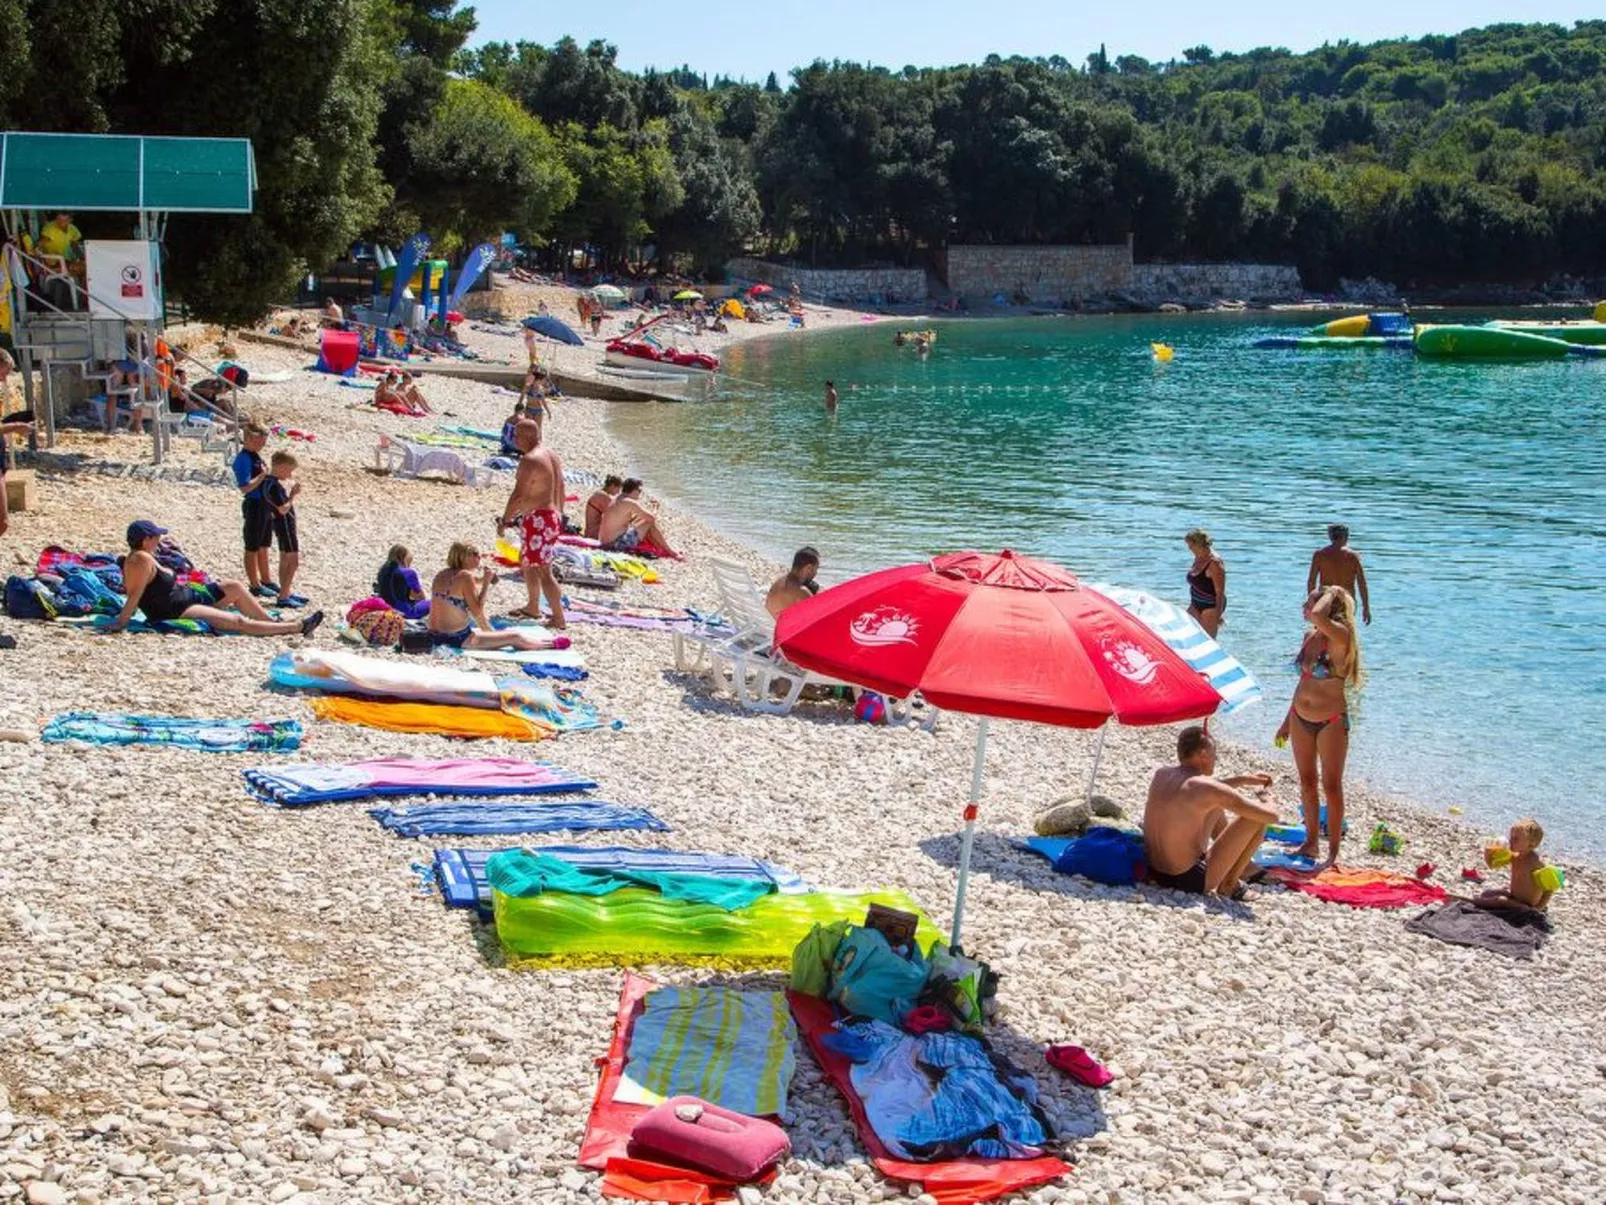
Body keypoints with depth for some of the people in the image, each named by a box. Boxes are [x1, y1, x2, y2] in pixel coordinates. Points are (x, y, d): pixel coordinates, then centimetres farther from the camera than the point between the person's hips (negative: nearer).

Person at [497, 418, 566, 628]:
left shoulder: (529, 460, -17)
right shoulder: (552, 455, 13)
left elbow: (519, 495, -20)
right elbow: (560, 490, 19)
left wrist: (504, 520, -12)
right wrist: (559, 516, 27)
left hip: (538, 519, -10)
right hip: (553, 517, 10)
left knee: (543, 571, -8)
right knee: (526, 562, 24)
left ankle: (559, 619, -8)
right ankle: (532, 607, 34)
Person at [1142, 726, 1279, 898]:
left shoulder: (1161, 775, 3)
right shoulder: (1209, 788, -19)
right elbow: (1272, 816, -12)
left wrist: (1242, 779, 25)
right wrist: (1263, 797, 10)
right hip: (1191, 880, -8)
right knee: (1256, 819, -2)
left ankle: (1246, 868, 41)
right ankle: (1228, 883, 10)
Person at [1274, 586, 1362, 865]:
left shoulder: (1340, 636, -18)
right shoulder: (1310, 636, 5)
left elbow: (1317, 617, -42)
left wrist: (1331, 594, -21)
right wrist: (1288, 721, 18)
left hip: (1331, 722, -7)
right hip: (1301, 719, 7)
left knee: (1331, 787, 1)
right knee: (1307, 782, 15)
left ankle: (1333, 851, 10)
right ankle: (1311, 841, 27)